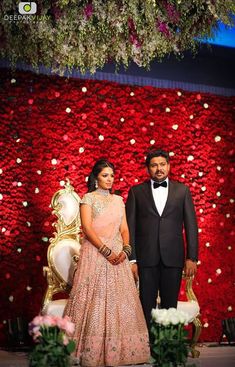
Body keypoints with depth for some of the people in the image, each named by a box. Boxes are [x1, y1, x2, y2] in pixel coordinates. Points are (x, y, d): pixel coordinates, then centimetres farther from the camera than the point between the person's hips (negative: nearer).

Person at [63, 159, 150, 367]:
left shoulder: (118, 200, 17)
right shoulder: (89, 198, 1)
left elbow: (124, 229, 12)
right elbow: (87, 228, -9)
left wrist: (125, 250, -7)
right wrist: (106, 251, -16)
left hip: (117, 255, 5)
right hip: (95, 253, -5)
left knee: (120, 300, 2)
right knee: (95, 300, -6)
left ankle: (120, 349, 7)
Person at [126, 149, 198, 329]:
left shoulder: (182, 190, 8)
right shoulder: (136, 191, 6)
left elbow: (191, 225, 6)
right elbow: (130, 227, 3)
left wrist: (192, 257, -1)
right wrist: (131, 259, -4)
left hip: (173, 258, 1)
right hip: (146, 258, -1)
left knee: (170, 305, 6)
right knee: (147, 305, 3)